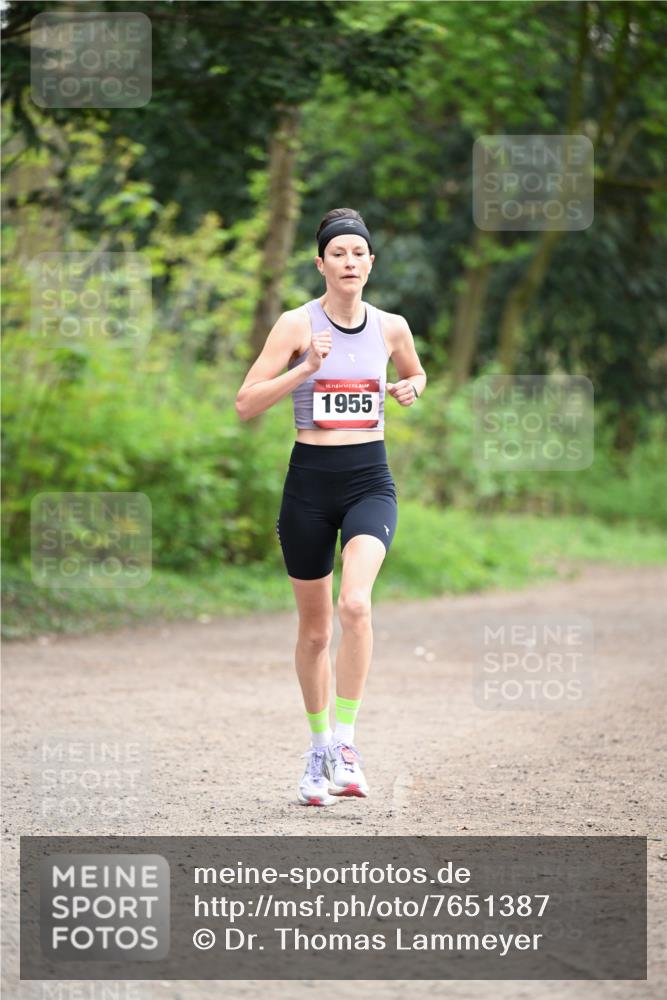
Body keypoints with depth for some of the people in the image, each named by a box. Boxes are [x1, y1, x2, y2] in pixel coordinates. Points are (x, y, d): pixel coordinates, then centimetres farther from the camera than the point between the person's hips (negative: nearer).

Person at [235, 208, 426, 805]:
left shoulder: (391, 327, 5)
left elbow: (414, 373, 27)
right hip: (310, 480, -1)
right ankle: (319, 749, 26)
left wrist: (410, 388, 4)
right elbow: (246, 404, -8)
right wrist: (307, 368, -19)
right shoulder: (298, 324, -4)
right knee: (315, 628, 8)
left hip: (370, 480, 1)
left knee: (355, 604, -24)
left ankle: (345, 742, -17)